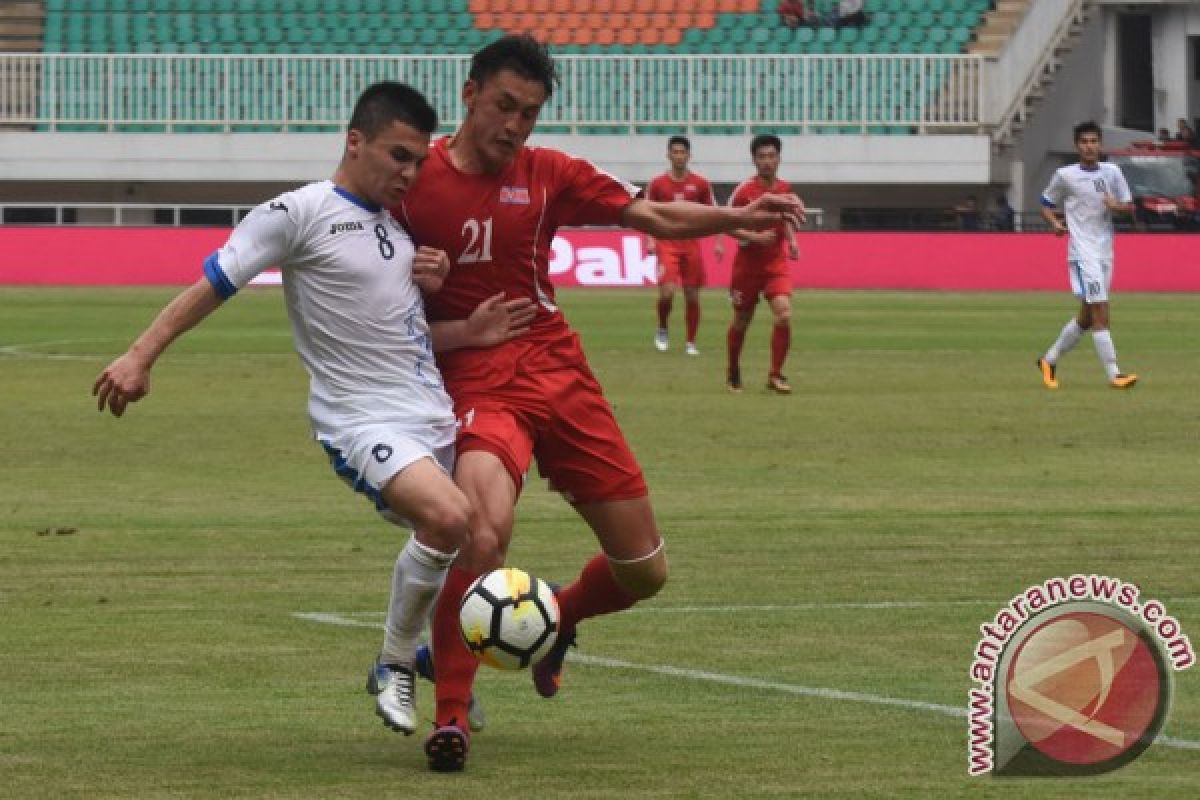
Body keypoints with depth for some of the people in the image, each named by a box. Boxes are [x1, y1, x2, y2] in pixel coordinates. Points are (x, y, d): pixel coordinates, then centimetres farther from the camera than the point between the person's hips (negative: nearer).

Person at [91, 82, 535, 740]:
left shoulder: (397, 225, 16)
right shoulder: (300, 213, -7)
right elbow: (213, 284, -7)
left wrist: (471, 333, 5)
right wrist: (141, 356, -15)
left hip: (434, 415, 8)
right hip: (363, 421, -8)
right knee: (448, 515, -31)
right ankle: (394, 666, -11)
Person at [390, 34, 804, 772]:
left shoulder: (548, 175, 7)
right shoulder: (417, 181, -2)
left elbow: (656, 217, 7)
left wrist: (741, 217, -8)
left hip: (559, 373, 5)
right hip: (475, 382, -5)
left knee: (644, 572, 5)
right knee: (486, 529, -34)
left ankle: (559, 619, 41)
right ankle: (450, 717, -19)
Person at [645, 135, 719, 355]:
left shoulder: (700, 184, 4)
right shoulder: (658, 184, 3)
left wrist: (718, 243, 1)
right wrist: (650, 241, -5)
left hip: (691, 244, 1)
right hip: (666, 244, -1)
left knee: (692, 296, 1)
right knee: (667, 292, -16)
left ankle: (691, 342, 12)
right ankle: (662, 329, 10)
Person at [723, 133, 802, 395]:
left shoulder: (785, 189, 3)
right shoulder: (744, 191, -11)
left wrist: (791, 242, 4)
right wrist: (754, 237, -22)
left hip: (776, 264, 2)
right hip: (747, 263, -2)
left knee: (784, 314, -18)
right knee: (741, 321, 10)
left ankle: (775, 375, -7)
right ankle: (733, 373, 33)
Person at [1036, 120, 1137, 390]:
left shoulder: (1112, 172, 7)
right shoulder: (1065, 175, -1)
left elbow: (1130, 206, 11)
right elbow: (1046, 203, 11)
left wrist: (1116, 205, -11)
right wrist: (1055, 223, -9)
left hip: (1105, 252, 5)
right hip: (1082, 253, -5)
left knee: (1086, 317, 12)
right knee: (1100, 312, -15)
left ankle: (1050, 360, 29)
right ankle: (1114, 374, -17)